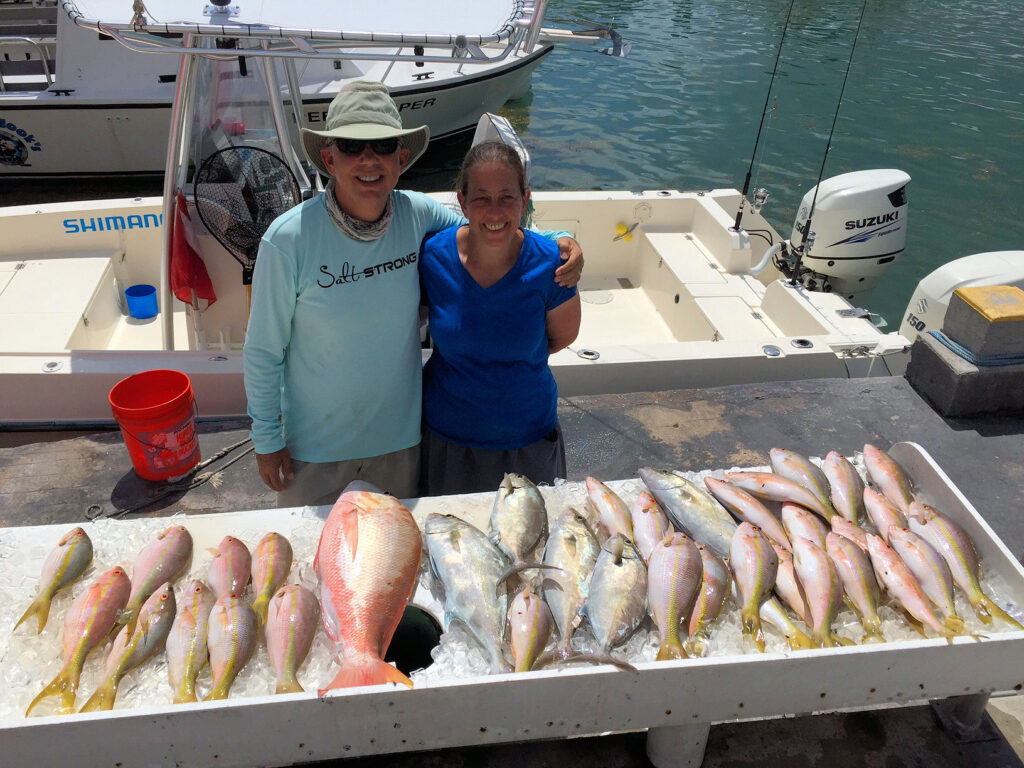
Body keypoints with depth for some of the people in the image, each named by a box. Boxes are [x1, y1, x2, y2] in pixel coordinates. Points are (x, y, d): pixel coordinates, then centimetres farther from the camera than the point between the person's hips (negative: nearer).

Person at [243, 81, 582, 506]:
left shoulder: (419, 215, -14)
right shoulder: (289, 239, -22)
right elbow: (263, 350, -12)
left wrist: (558, 242, -13)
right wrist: (267, 439, -6)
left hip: (402, 432, 3)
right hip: (314, 443, -2)